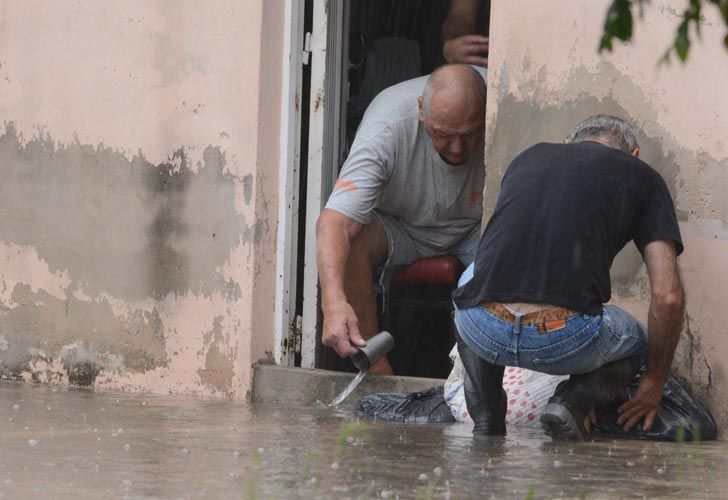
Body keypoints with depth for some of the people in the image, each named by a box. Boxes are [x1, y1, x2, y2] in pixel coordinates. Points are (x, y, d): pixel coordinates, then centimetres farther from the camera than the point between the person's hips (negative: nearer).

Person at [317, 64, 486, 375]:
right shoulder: (387, 127, -33)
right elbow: (335, 222, -42)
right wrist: (334, 301, -59)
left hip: (472, 231, 2)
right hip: (397, 226, -1)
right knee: (345, 233, -34)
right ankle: (377, 369, -27)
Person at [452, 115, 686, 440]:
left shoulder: (528, 157, 27)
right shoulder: (640, 176, 16)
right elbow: (667, 296, 9)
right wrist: (655, 382, 24)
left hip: (483, 331, 3)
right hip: (565, 341, -3)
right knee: (635, 340, 34)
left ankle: (485, 420, 23)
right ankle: (575, 400, 2)